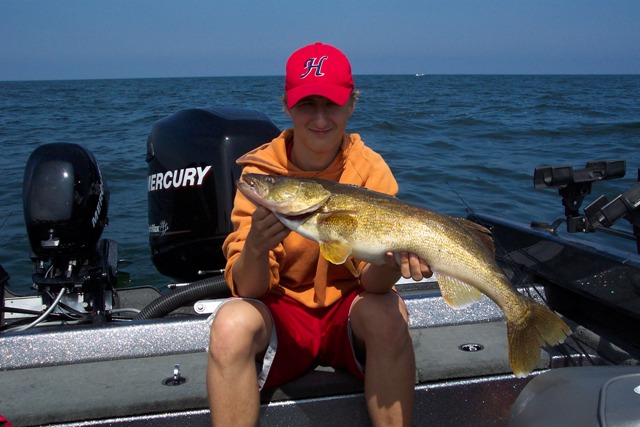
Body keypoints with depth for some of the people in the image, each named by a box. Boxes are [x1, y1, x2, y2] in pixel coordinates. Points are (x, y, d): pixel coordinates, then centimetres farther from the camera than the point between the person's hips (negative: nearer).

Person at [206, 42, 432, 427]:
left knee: (387, 312, -31)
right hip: (282, 312, 0)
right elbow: (249, 288, -16)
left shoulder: (370, 168, -10)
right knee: (231, 322, -30)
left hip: (348, 308, 1)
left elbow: (372, 282, -16)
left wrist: (390, 261, -40)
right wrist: (255, 247, -39)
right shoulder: (261, 171, -11)